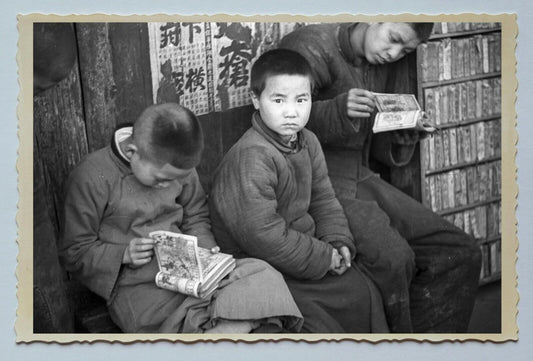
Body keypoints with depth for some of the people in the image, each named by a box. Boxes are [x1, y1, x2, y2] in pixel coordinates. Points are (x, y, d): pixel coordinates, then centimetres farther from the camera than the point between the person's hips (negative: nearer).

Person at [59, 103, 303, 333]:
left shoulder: (178, 166, 4)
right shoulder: (91, 178, -12)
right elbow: (74, 252, -5)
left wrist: (205, 248, -3)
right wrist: (124, 254, -20)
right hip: (137, 289, -6)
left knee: (263, 277, -19)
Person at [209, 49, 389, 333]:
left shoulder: (308, 142, 4)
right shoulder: (251, 156, -25)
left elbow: (323, 198, 14)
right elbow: (262, 235, -28)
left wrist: (338, 242, -4)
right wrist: (323, 258, -19)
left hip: (306, 250, 8)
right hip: (261, 265, -8)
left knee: (365, 295, 6)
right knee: (319, 326, -18)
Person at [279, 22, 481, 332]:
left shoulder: (392, 65, 13)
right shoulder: (311, 46, -9)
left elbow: (385, 152, 17)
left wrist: (407, 131, -5)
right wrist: (338, 110, -30)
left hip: (363, 179, 8)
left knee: (462, 252, -2)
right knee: (393, 257, -30)